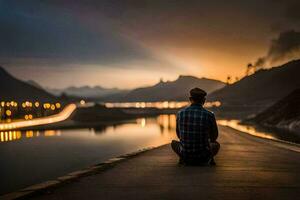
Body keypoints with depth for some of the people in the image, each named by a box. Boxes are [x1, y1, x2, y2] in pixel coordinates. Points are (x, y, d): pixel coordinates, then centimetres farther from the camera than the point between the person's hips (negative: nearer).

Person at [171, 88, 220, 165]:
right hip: (203, 158, 0)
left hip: (185, 156, 1)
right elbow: (214, 137, 9)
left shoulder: (180, 113, -4)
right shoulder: (209, 115, -10)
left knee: (174, 143, 33)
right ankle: (209, 159, 10)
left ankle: (182, 158, 12)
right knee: (216, 144, 33)